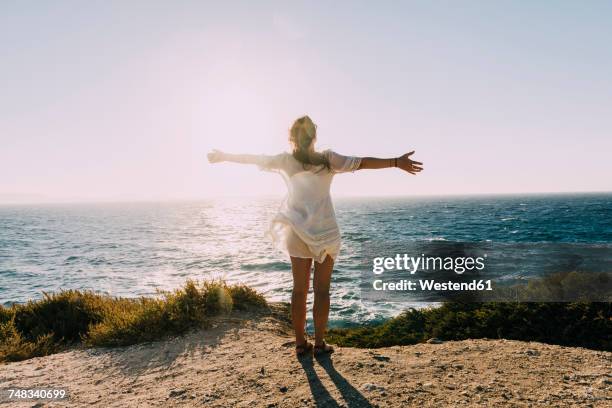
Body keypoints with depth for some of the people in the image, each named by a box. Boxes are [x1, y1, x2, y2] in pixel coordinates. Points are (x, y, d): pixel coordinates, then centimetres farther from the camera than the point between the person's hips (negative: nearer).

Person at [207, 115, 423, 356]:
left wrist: (223, 157, 25)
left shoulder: (285, 160, 2)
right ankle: (319, 343, 10)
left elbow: (253, 159, 12)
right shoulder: (328, 159, -2)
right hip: (325, 232, -2)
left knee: (299, 289, 9)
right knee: (322, 289, 5)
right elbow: (361, 163, -9)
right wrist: (396, 162, -11)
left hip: (296, 232, 2)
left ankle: (301, 343, 14)